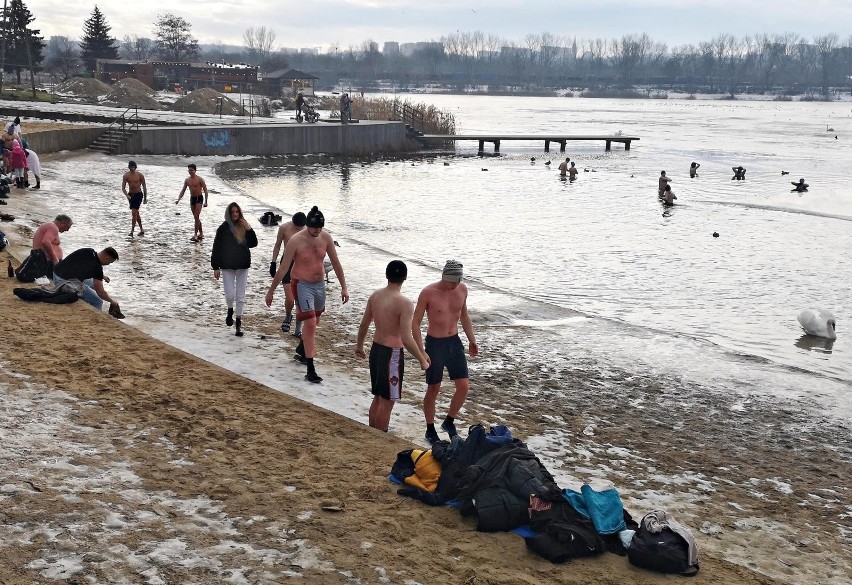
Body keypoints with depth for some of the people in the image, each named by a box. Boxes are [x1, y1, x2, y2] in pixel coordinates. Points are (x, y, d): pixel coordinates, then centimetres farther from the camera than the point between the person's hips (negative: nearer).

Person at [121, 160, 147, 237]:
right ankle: (141, 230, 26)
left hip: (138, 194, -4)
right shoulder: (126, 176, -2)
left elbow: (144, 187, 2)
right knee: (136, 213, 13)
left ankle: (132, 231, -13)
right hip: (130, 194, 4)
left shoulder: (140, 175, -7)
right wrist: (126, 195, -21)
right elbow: (123, 188, -3)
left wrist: (145, 198, 2)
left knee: (134, 212, -14)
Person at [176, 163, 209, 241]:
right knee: (196, 217, 11)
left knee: (196, 216, -15)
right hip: (192, 198, 6)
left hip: (199, 198, -6)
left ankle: (195, 235, -16)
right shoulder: (187, 180, 6)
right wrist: (178, 199, -2)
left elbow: (205, 190, -9)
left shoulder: (200, 179, -10)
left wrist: (206, 202, -17)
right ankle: (201, 233, 22)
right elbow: (183, 190, 12)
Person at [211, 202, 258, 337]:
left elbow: (253, 244, 0)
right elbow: (216, 248, -3)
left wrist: (249, 230, -13)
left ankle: (239, 322, 15)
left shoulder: (244, 227, 3)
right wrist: (215, 267, -6)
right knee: (230, 295, -6)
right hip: (227, 266, -2)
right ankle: (230, 311, 27)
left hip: (242, 266, 2)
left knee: (240, 297, 5)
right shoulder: (223, 228, -5)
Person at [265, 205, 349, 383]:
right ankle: (310, 370, -13)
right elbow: (283, 268, -12)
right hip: (302, 284, -6)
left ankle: (301, 350, 49)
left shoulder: (326, 238, -5)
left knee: (313, 323, 20)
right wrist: (271, 290, -8)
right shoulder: (296, 241, -18)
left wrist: (344, 287, 2)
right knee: (309, 323, -14)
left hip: (320, 284, 6)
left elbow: (336, 263, 4)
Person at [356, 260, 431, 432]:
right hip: (392, 354, -7)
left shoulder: (375, 295, 1)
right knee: (387, 401, 5)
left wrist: (359, 345, 28)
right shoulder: (404, 304, -21)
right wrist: (422, 360, -13)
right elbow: (406, 339, -24)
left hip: (376, 349, 7)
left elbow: (364, 324, 12)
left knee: (378, 397, 22)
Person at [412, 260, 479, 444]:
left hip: (454, 342, 4)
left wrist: (472, 340, 12)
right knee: (433, 389, 5)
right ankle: (430, 430, 22)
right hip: (434, 344, -4)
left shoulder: (462, 290, -2)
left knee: (464, 386, 0)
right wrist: (420, 351, -16)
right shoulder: (428, 293, -17)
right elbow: (415, 322, -11)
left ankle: (449, 422, 23)